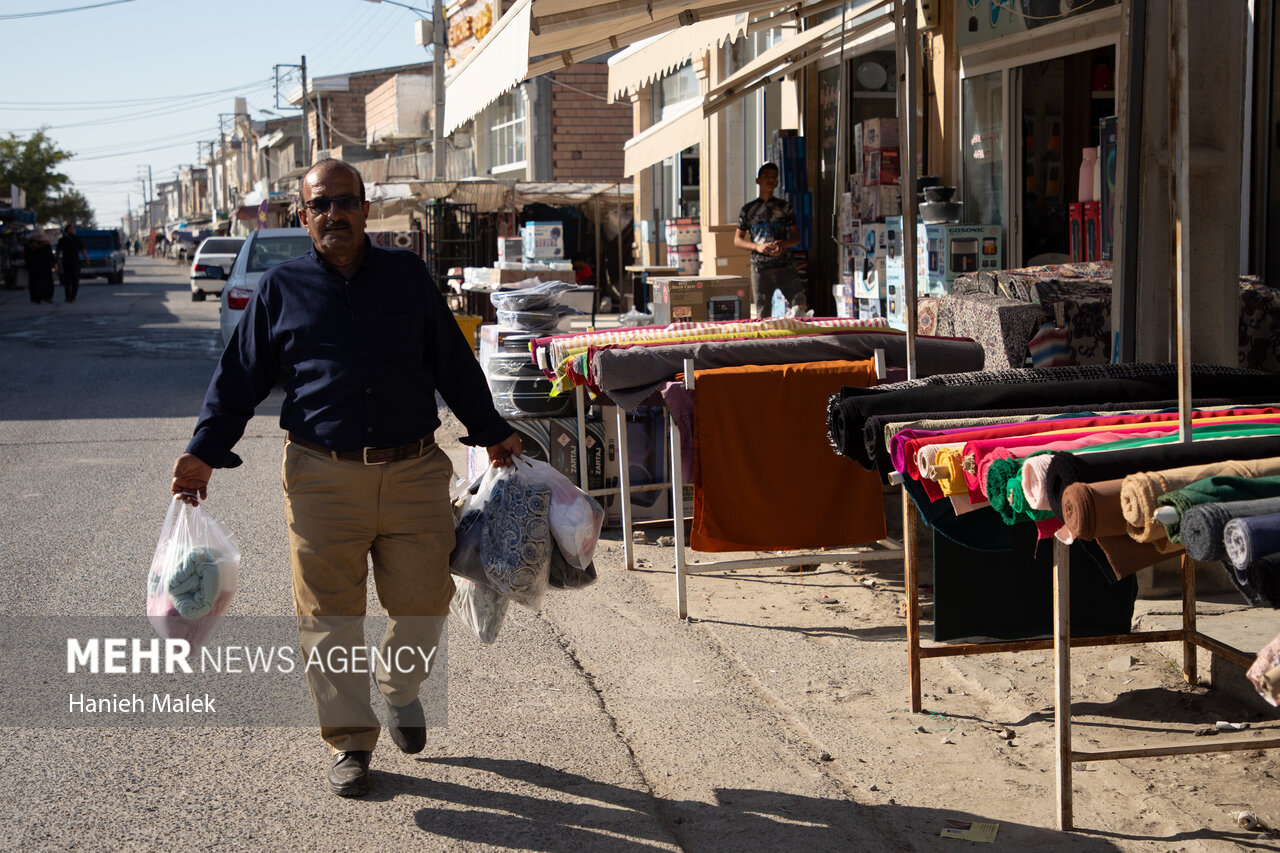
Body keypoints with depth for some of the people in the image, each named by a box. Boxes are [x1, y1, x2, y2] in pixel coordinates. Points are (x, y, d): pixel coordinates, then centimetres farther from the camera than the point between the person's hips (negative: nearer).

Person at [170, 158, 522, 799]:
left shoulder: (407, 275, 11)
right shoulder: (281, 289, 9)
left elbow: (453, 363, 17)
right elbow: (239, 377, 11)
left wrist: (491, 431, 17)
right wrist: (205, 451, 3)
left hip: (414, 473, 1)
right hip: (324, 477, -1)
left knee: (423, 602, 3)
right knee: (329, 615, 1)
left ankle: (401, 688, 34)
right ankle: (349, 740, 15)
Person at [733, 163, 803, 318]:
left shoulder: (785, 207, 11)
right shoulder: (749, 209, 9)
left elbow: (796, 237, 11)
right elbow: (737, 240, 10)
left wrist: (783, 244, -11)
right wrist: (757, 247, -8)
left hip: (784, 266, 0)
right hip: (760, 268, 0)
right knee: (763, 315, 0)